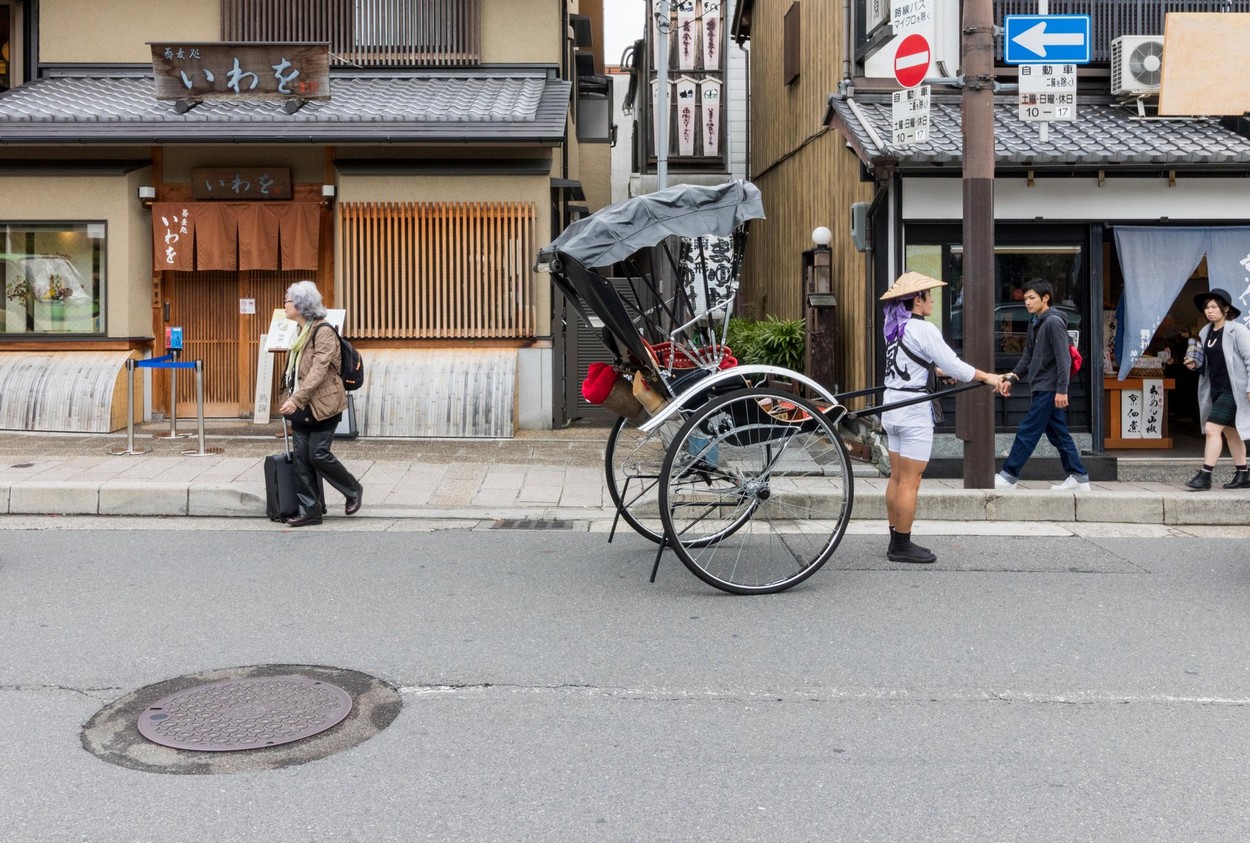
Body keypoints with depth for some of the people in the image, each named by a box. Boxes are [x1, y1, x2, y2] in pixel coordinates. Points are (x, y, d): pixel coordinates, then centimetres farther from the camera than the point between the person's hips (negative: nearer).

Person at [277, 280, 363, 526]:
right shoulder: (301, 331, 14)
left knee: (319, 455, -6)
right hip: (301, 405, 8)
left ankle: (353, 490, 17)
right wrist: (291, 399, 13)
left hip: (323, 404, -8)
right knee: (301, 457, 4)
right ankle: (310, 510, 9)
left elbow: (319, 370, -22)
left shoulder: (323, 331, -13)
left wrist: (296, 399, -27)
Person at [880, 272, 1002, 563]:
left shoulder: (894, 327, 10)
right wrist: (988, 377, -3)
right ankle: (902, 547, 2)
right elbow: (954, 366, -15)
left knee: (896, 477, 12)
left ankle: (896, 541, 19)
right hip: (914, 409, -9)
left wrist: (939, 371, 32)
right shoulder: (923, 330, -15)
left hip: (892, 405, 9)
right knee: (910, 481, -3)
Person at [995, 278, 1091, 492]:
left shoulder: (1053, 322, -13)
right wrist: (1012, 378, 8)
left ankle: (1008, 476, -1)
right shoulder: (1034, 322, 15)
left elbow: (1063, 358, -18)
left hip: (1049, 389, -10)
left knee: (1027, 432, -6)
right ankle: (1078, 477, 17)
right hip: (1042, 388, 10)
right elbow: (1028, 356, 18)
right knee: (1058, 434, 12)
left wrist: (1061, 390, -22)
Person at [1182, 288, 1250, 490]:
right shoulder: (1206, 332, 10)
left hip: (1232, 389, -8)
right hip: (1215, 389, 8)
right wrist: (1194, 365, -2)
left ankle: (1205, 475, -13)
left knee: (1212, 429, -15)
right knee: (1230, 432, 14)